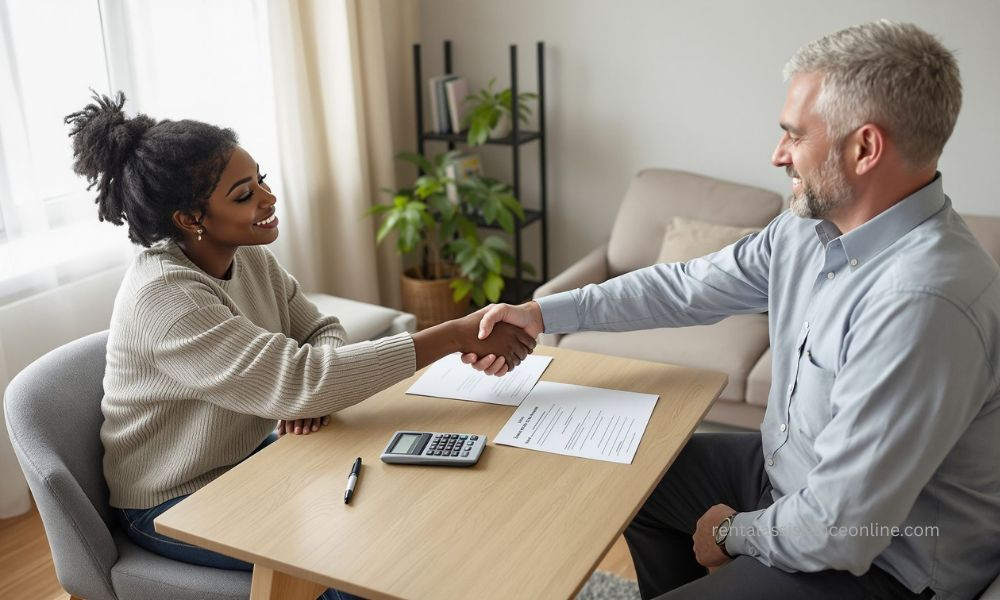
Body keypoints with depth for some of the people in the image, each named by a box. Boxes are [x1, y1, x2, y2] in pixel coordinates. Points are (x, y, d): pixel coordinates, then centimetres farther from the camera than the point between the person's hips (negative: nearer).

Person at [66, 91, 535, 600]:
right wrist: (458, 335, -37)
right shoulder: (164, 297, -30)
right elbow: (298, 382, -37)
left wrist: (304, 388, -24)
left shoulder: (247, 256, -5)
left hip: (245, 460, 7)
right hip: (176, 505, -7)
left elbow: (322, 332, 2)